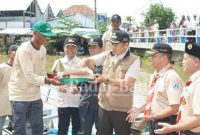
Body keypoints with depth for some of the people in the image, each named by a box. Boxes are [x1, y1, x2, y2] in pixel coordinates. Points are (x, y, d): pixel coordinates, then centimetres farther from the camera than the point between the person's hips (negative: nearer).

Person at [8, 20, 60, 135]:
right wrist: (48, 81, -37)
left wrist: (48, 79, -9)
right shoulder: (24, 50, -20)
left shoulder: (43, 49, 4)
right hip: (20, 95, -7)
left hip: (35, 96, 7)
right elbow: (30, 76, -27)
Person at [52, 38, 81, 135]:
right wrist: (59, 86, -16)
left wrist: (79, 88, -20)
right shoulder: (58, 62, 5)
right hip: (63, 101, 1)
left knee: (77, 127, 11)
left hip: (77, 101, 0)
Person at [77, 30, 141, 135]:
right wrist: (83, 63, -24)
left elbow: (127, 83, -19)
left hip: (121, 108, -4)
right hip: (103, 105, 5)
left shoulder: (134, 61, -10)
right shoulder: (107, 55, 5)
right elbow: (89, 60, -1)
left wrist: (106, 80, -23)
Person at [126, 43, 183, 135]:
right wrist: (139, 110, 4)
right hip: (153, 122, 8)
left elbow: (174, 108, -23)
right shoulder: (154, 76, 7)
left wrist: (151, 117, -22)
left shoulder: (172, 77, -20)